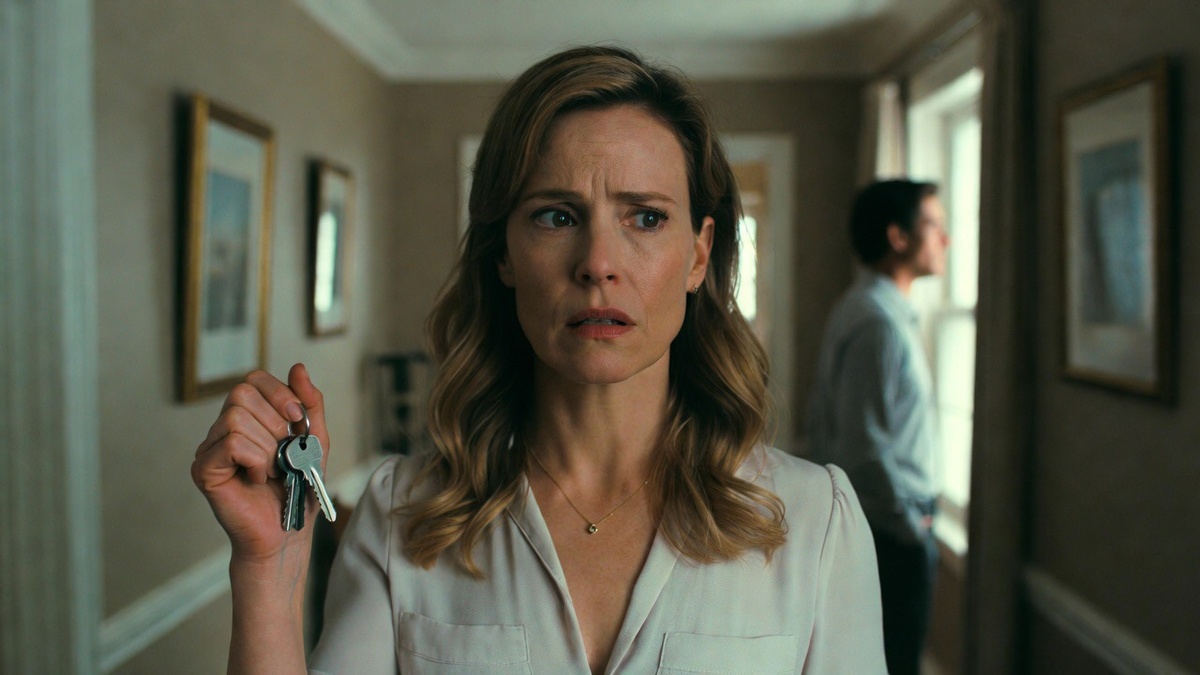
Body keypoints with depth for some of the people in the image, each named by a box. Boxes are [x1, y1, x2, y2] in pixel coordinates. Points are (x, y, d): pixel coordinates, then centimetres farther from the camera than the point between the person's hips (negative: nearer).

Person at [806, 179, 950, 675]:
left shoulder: (855, 308, 11)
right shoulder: (880, 323, -21)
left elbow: (822, 419, 17)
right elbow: (867, 449, -25)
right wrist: (913, 527, -13)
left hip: (853, 519, 10)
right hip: (891, 538, -10)